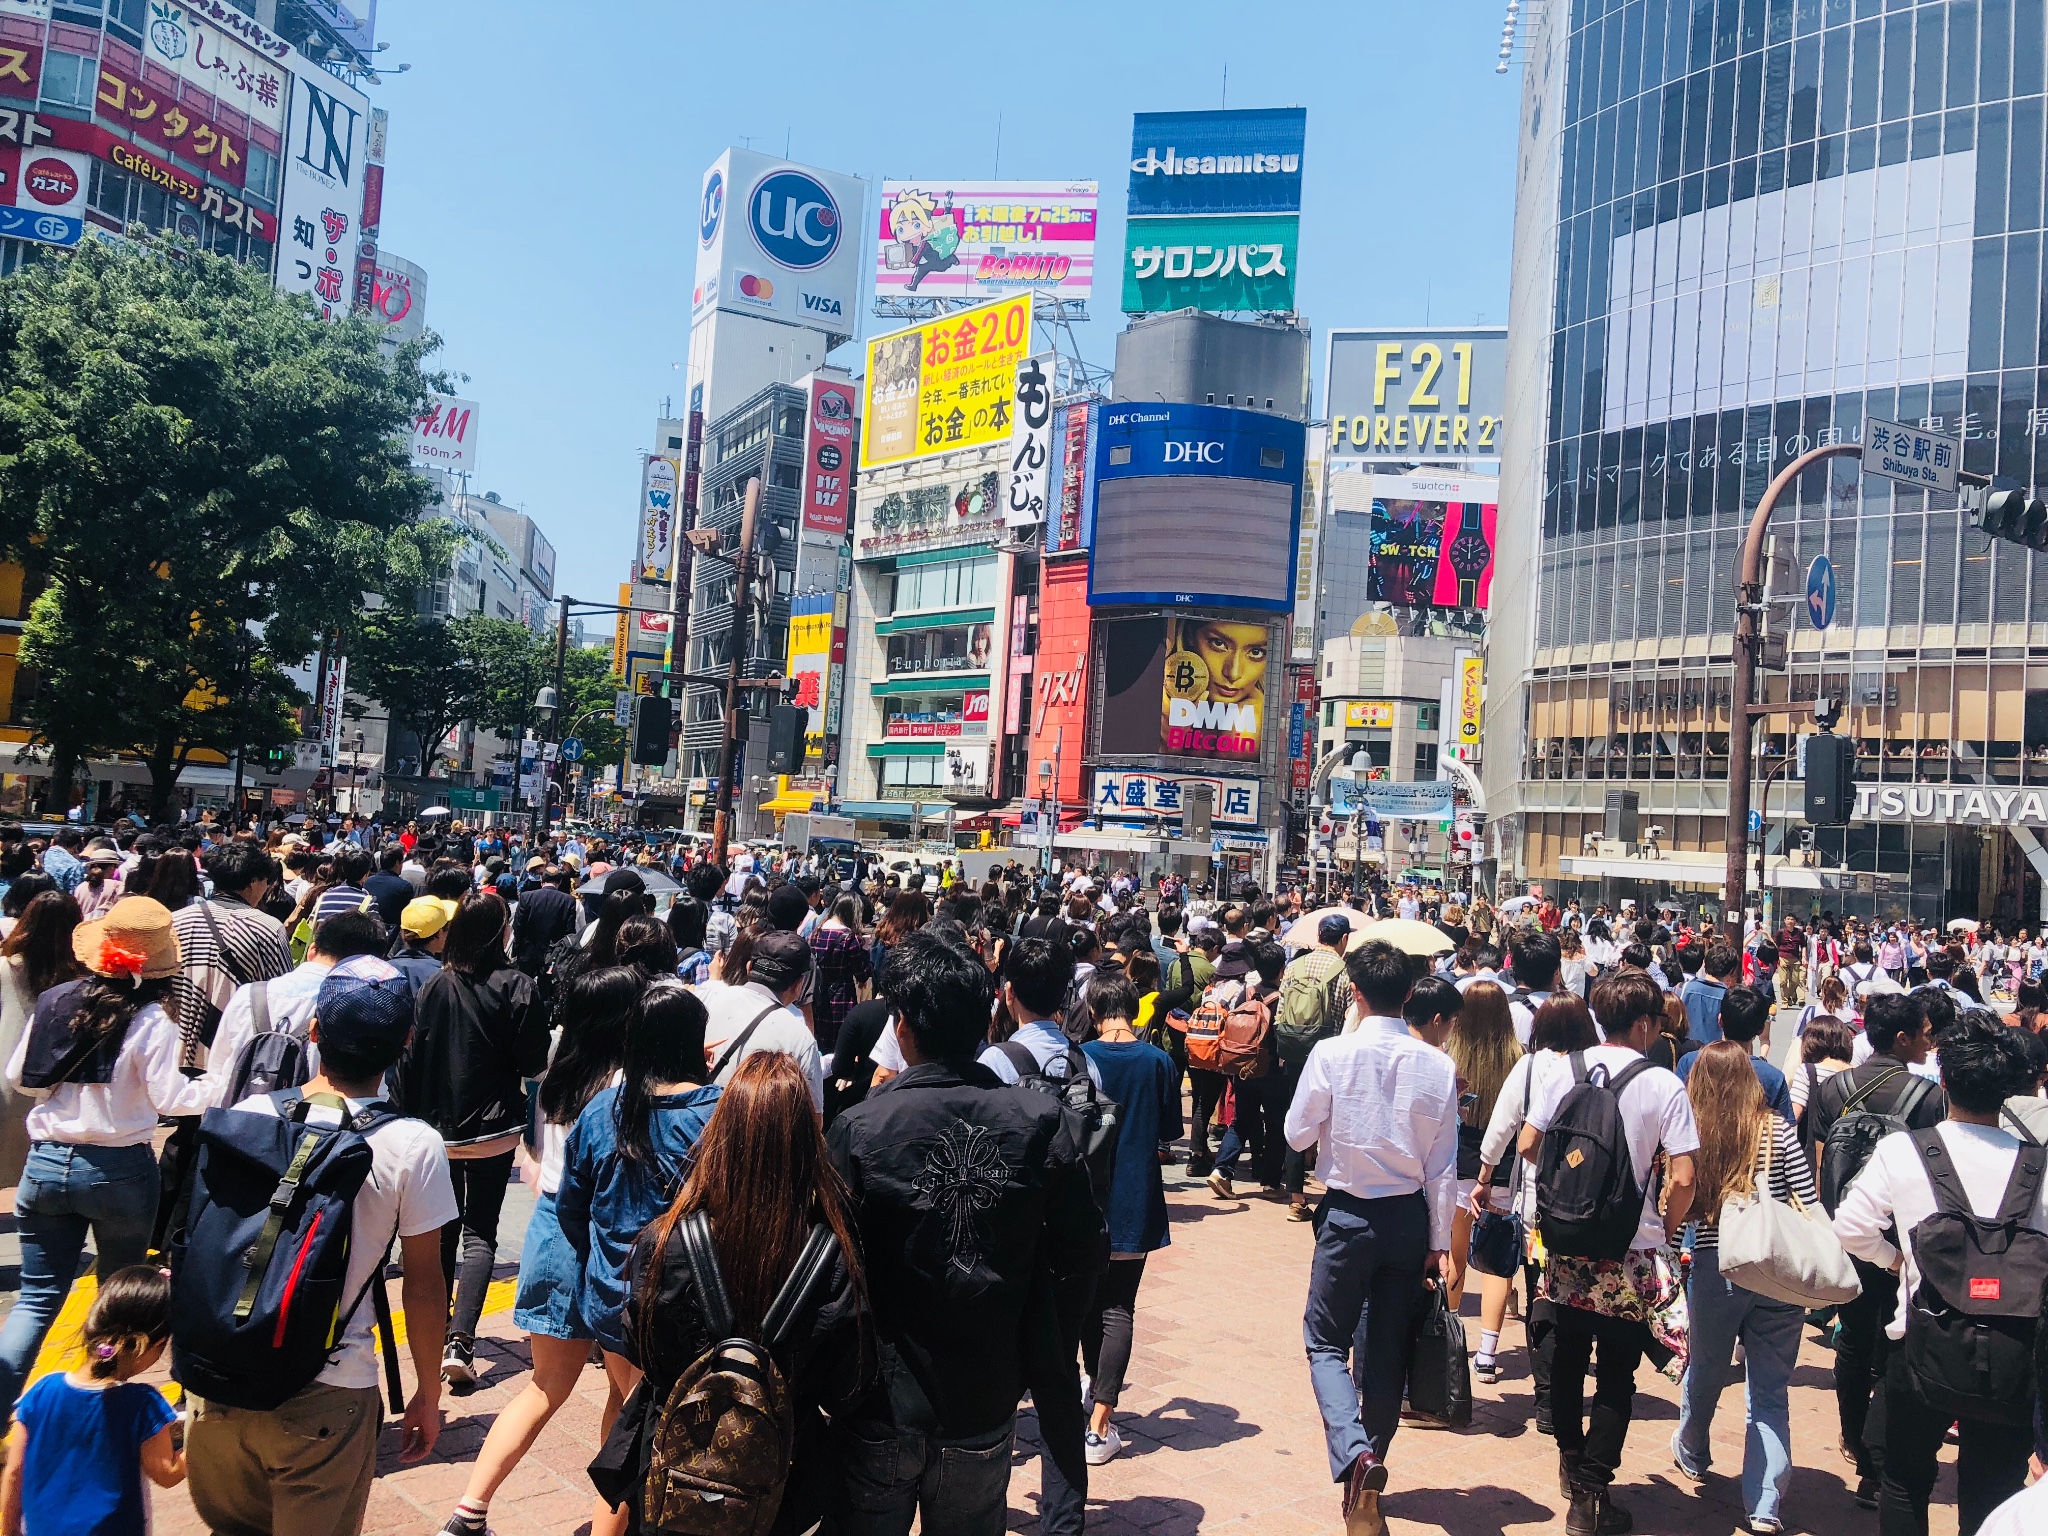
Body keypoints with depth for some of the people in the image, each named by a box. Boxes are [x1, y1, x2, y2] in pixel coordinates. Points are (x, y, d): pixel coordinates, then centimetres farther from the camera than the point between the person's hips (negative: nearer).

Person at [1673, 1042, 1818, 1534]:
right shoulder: (1779, 1131, -5)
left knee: (1704, 1373, 20)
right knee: (1770, 1391, 8)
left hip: (1713, 1270, 0)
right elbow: (1811, 1204, -5)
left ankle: (1691, 1456, 45)